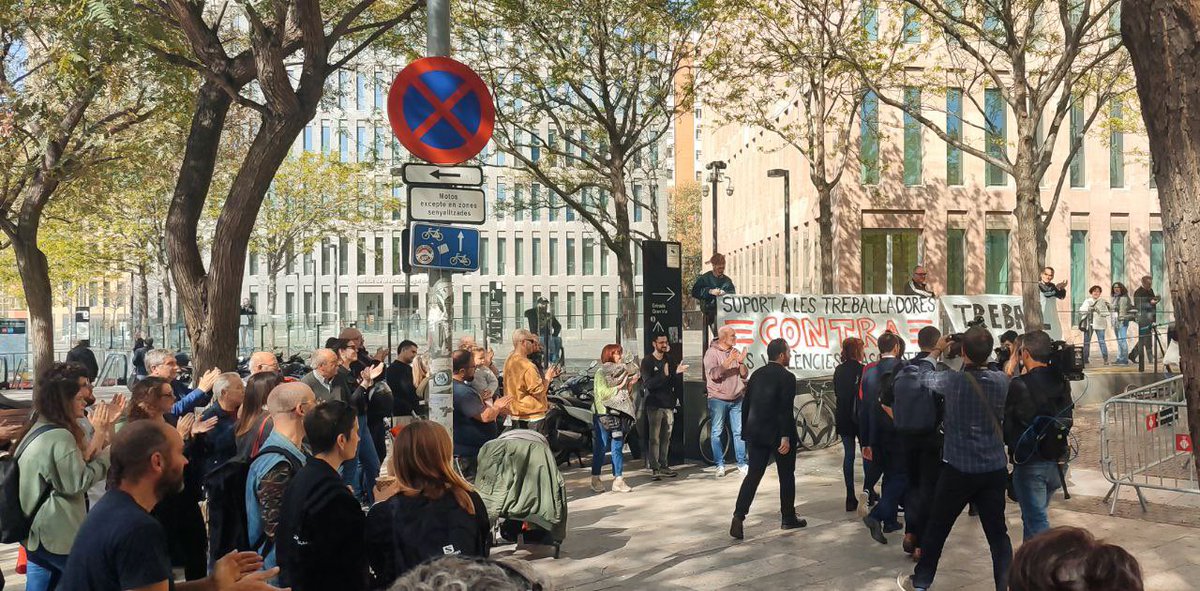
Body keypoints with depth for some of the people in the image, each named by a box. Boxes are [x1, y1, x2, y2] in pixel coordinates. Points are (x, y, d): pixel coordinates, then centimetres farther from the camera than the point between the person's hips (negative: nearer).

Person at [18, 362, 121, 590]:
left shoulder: (39, 428, 10)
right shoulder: (59, 436, -21)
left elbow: (75, 465, 10)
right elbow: (78, 482, -20)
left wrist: (100, 432, 0)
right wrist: (108, 455, -11)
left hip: (36, 531, 10)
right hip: (56, 537, -10)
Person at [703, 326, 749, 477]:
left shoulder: (735, 352, 9)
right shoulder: (711, 353, -6)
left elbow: (744, 375, 6)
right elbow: (714, 374, -20)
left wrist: (741, 362, -13)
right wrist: (729, 361, -25)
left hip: (736, 399, 4)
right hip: (718, 399, -4)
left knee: (739, 432, 5)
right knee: (717, 433, 0)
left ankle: (742, 464, 13)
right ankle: (720, 465, 8)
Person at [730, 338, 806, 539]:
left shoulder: (757, 375, 7)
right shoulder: (787, 377, -13)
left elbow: (745, 405, 10)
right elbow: (785, 410, -19)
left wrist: (748, 431, 17)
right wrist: (786, 437, -19)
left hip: (757, 433, 5)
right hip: (779, 433, -5)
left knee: (753, 474, 6)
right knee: (786, 476, 11)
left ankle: (739, 515, -8)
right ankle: (788, 518, 21)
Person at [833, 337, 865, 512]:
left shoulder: (838, 370, 5)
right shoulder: (861, 370, -13)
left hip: (842, 417, 5)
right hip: (860, 418, -5)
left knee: (848, 455, 6)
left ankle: (851, 498, 5)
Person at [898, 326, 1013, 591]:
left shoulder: (953, 381, -15)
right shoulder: (1001, 380, -5)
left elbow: (924, 376, 5)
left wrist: (937, 351, 19)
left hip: (958, 469, -3)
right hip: (995, 469, 3)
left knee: (937, 528, 12)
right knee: (998, 532, 9)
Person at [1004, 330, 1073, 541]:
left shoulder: (1019, 385, -18)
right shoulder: (1062, 382, 1)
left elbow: (1007, 426, -10)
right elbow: (1067, 420, 8)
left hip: (1029, 463, -7)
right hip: (1055, 461, 7)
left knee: (1036, 522, 0)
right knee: (1035, 515, 22)